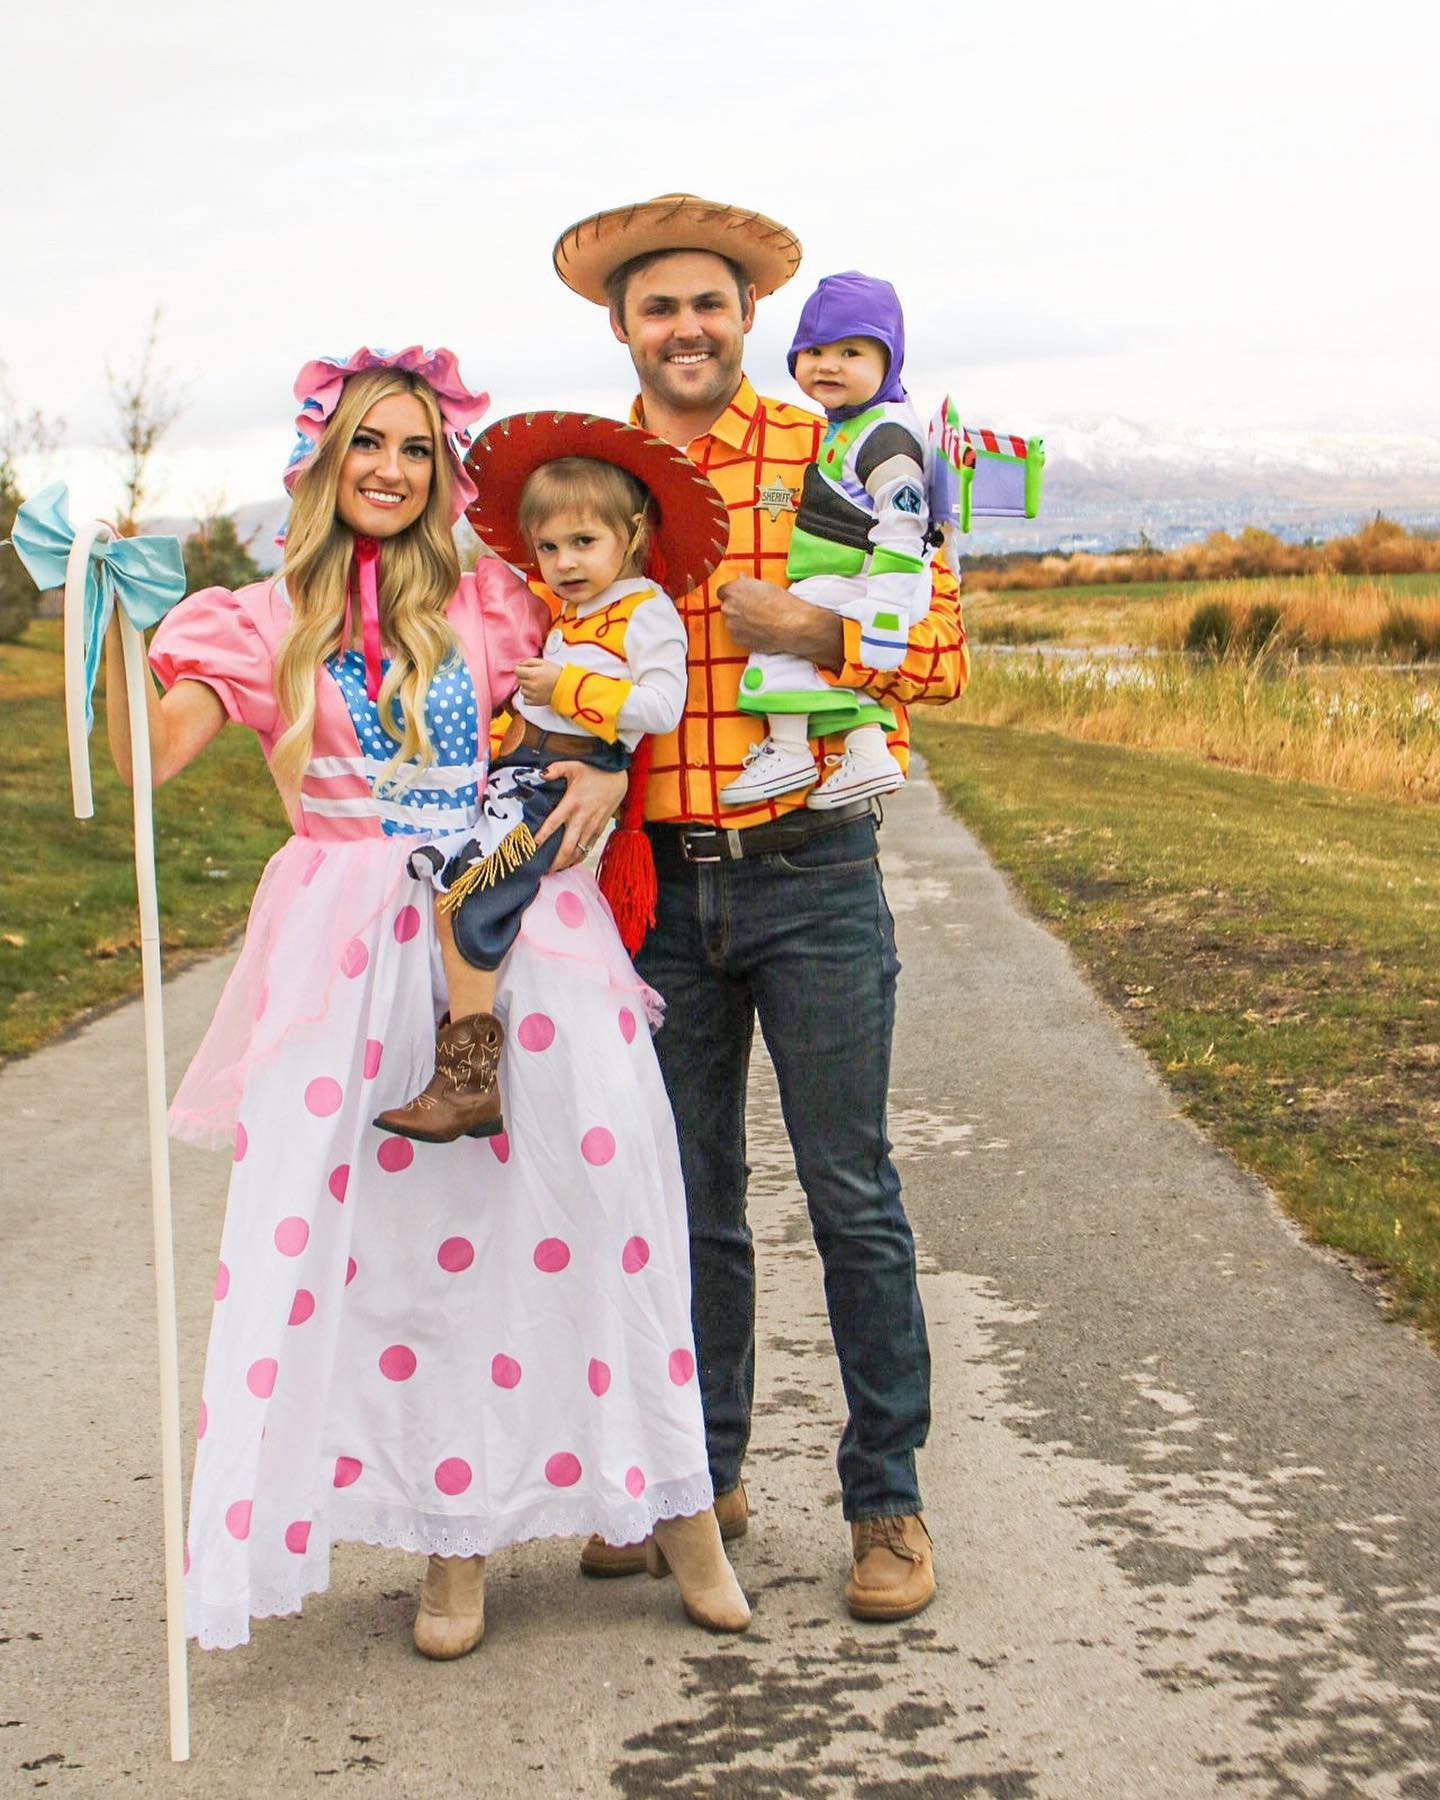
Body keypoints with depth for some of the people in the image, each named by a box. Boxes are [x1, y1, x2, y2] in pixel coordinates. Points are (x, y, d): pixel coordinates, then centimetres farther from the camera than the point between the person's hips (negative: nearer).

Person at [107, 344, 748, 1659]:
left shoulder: (491, 603, 9)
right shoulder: (271, 623, 7)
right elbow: (150, 756, -5)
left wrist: (608, 762, -2)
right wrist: (116, 615, -16)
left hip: (517, 926, 0)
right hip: (357, 956, 0)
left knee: (591, 1207, -3)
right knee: (401, 1237, 0)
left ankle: (672, 1499, 11)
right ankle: (456, 1532, 12)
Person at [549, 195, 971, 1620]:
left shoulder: (831, 459, 0)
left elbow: (943, 647, -2)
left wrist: (811, 631, -17)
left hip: (811, 873, -3)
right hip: (656, 882, 3)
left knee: (851, 1195, 2)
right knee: (689, 1198, 13)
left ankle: (886, 1499, 15)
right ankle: (699, 1475, 28)